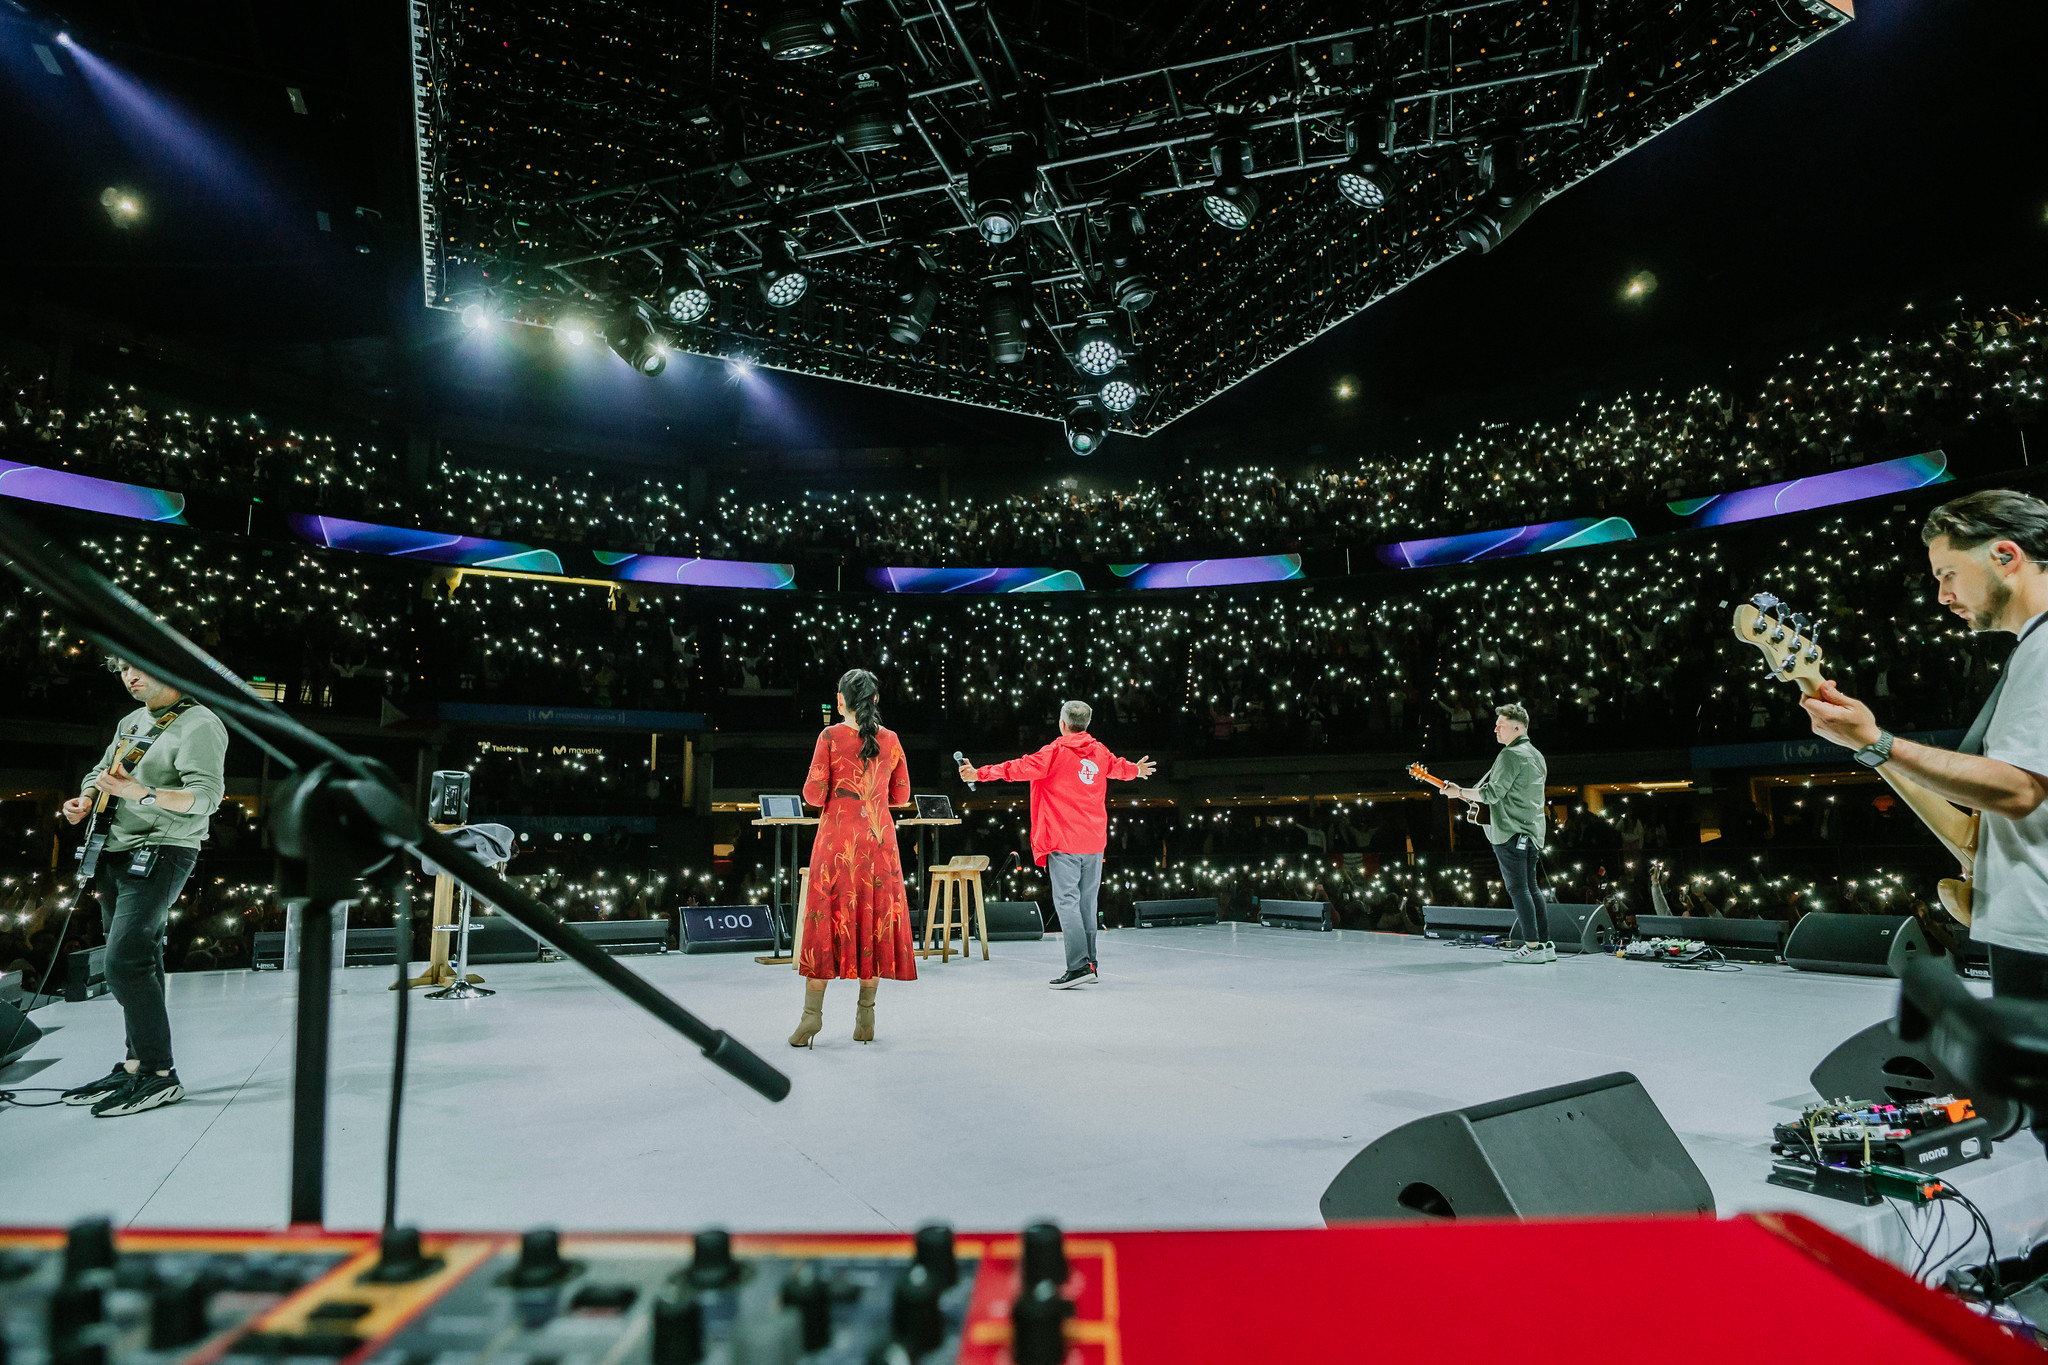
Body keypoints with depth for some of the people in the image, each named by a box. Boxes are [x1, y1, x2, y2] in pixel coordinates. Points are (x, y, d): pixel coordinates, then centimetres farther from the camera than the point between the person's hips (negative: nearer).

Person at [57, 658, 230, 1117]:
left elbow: (207, 796, -21)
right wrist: (84, 800, 7)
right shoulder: (131, 722, 18)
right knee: (140, 964, 11)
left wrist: (139, 792, -32)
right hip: (117, 855, 9)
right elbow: (100, 772, 29)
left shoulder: (199, 725, -11)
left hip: (159, 855, -8)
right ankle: (136, 1065, 18)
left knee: (125, 963, -15)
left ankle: (160, 1075, -9)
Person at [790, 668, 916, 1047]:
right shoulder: (891, 740, 4)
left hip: (837, 838, -2)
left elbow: (813, 795, -7)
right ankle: (865, 1015, 11)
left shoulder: (830, 736, -5)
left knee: (827, 916, 4)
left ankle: (813, 1011, 5)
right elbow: (901, 795, 10)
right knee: (875, 917, 7)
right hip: (880, 838, 3)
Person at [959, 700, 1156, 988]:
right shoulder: (1100, 751, 12)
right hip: (1094, 841, 6)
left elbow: (1021, 768, -15)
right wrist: (1137, 770, 55)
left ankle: (1079, 965, -15)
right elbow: (1119, 767, 33)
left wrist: (980, 774, -13)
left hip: (1064, 840, -6)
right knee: (1087, 902, 12)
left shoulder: (1057, 751, -7)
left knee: (1066, 900, -7)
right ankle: (1090, 963, 16)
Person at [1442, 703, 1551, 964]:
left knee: (1517, 888, -6)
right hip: (1533, 832, 9)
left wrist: (1460, 792, -7)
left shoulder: (1511, 755, -13)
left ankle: (1533, 946, -6)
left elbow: (1492, 793, -17)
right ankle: (1545, 944, 13)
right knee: (1531, 887, 12)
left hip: (1511, 833, -9)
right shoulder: (1536, 755, 18)